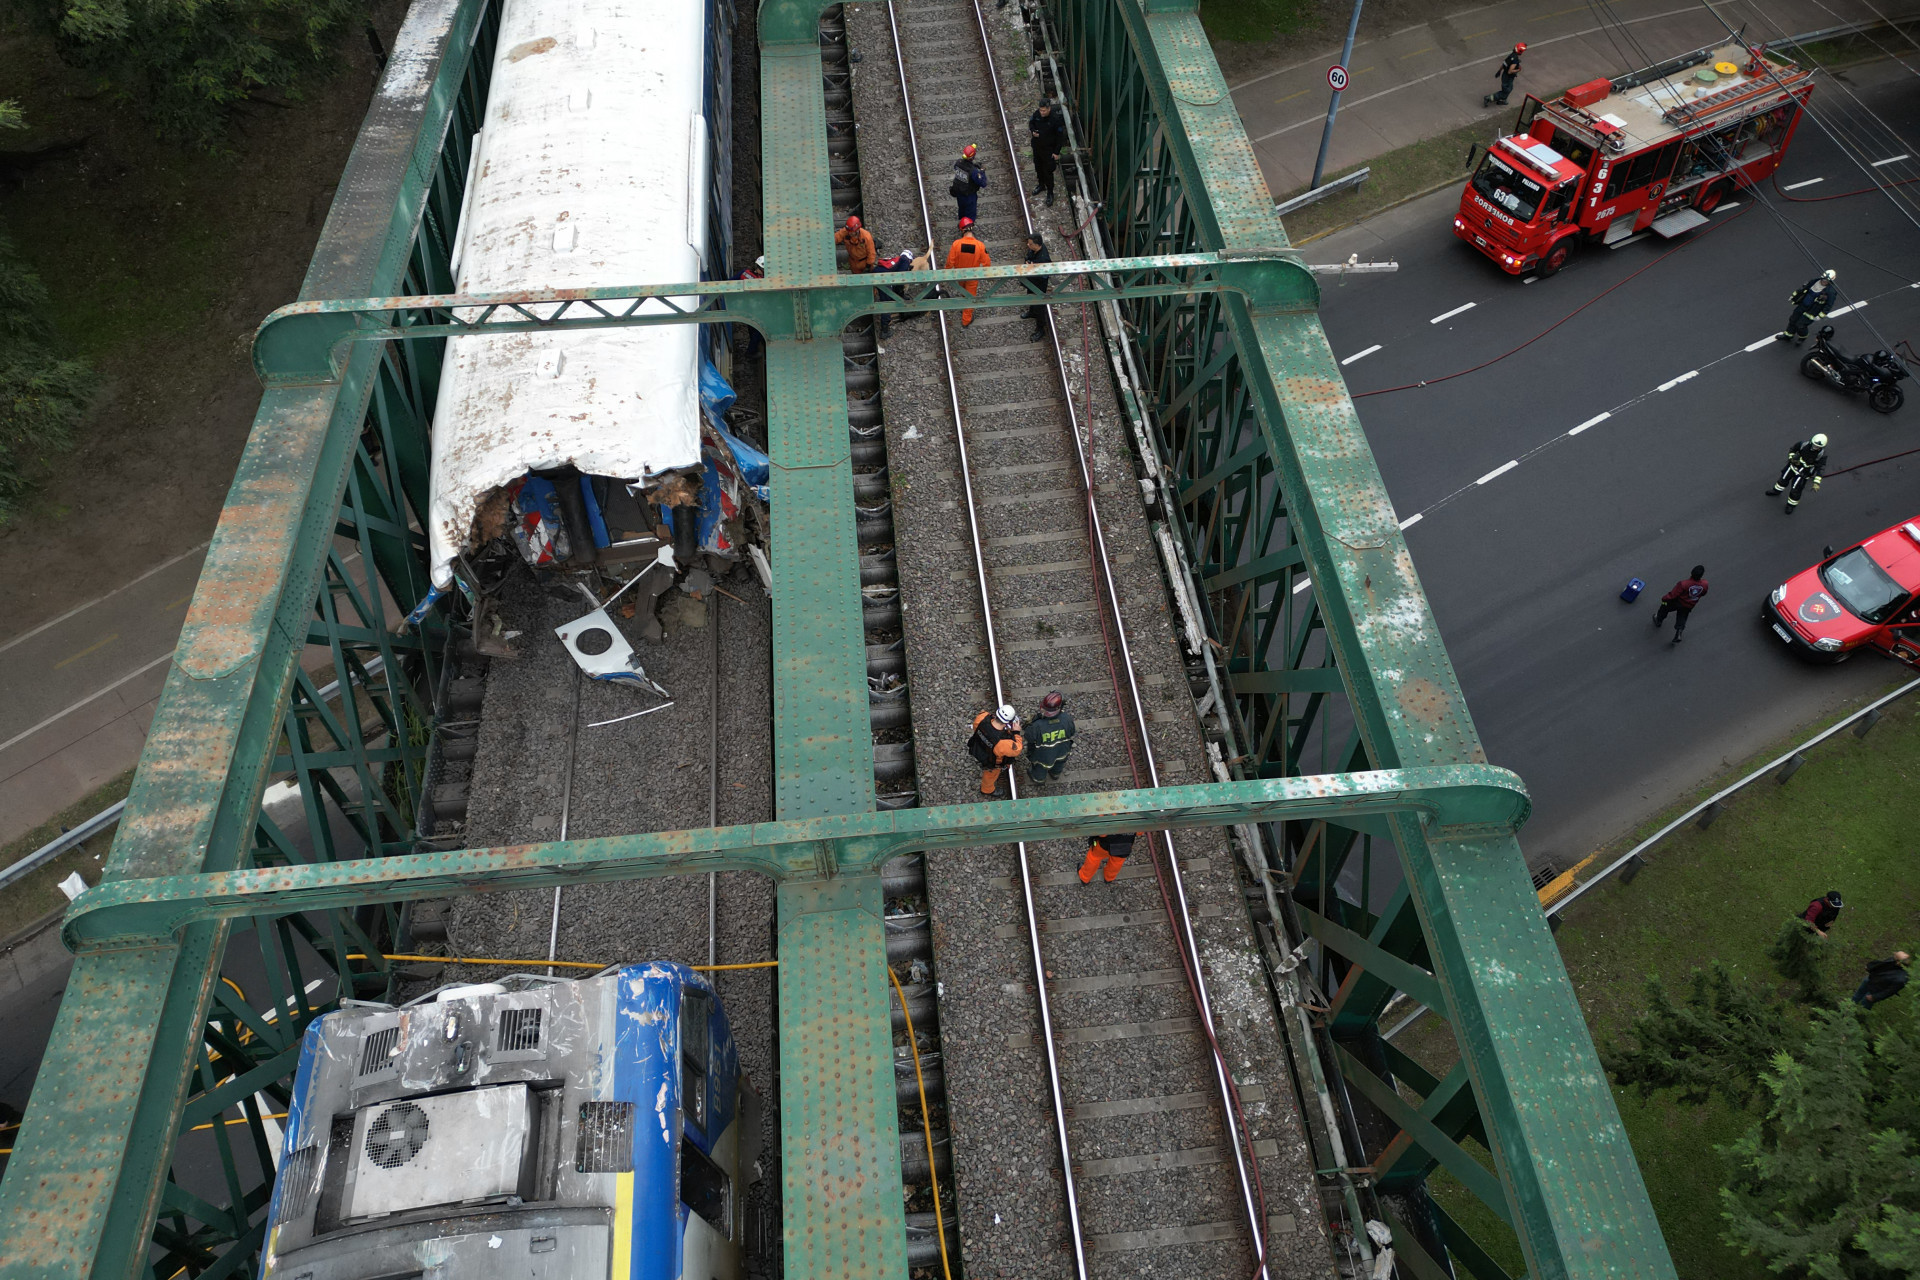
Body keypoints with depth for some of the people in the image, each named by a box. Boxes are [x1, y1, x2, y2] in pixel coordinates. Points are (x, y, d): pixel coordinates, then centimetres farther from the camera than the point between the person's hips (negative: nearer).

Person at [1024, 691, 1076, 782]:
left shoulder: (1037, 725, -42)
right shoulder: (1066, 719, -35)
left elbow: (1029, 738, -21)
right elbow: (1071, 733, -12)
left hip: (1044, 754, -2)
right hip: (1062, 752, 2)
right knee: (1058, 765, 36)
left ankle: (1038, 778, 64)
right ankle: (1055, 775, 67)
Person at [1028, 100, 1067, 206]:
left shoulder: (1055, 119, -26)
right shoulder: (1037, 114, -12)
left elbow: (1060, 137, -17)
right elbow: (1031, 122, 10)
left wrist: (1057, 152, -15)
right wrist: (1032, 131, -13)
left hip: (1048, 150, -5)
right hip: (1036, 147, 5)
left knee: (1048, 171, 2)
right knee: (1038, 167, 24)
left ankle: (1050, 193, 20)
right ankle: (1041, 185, 49)